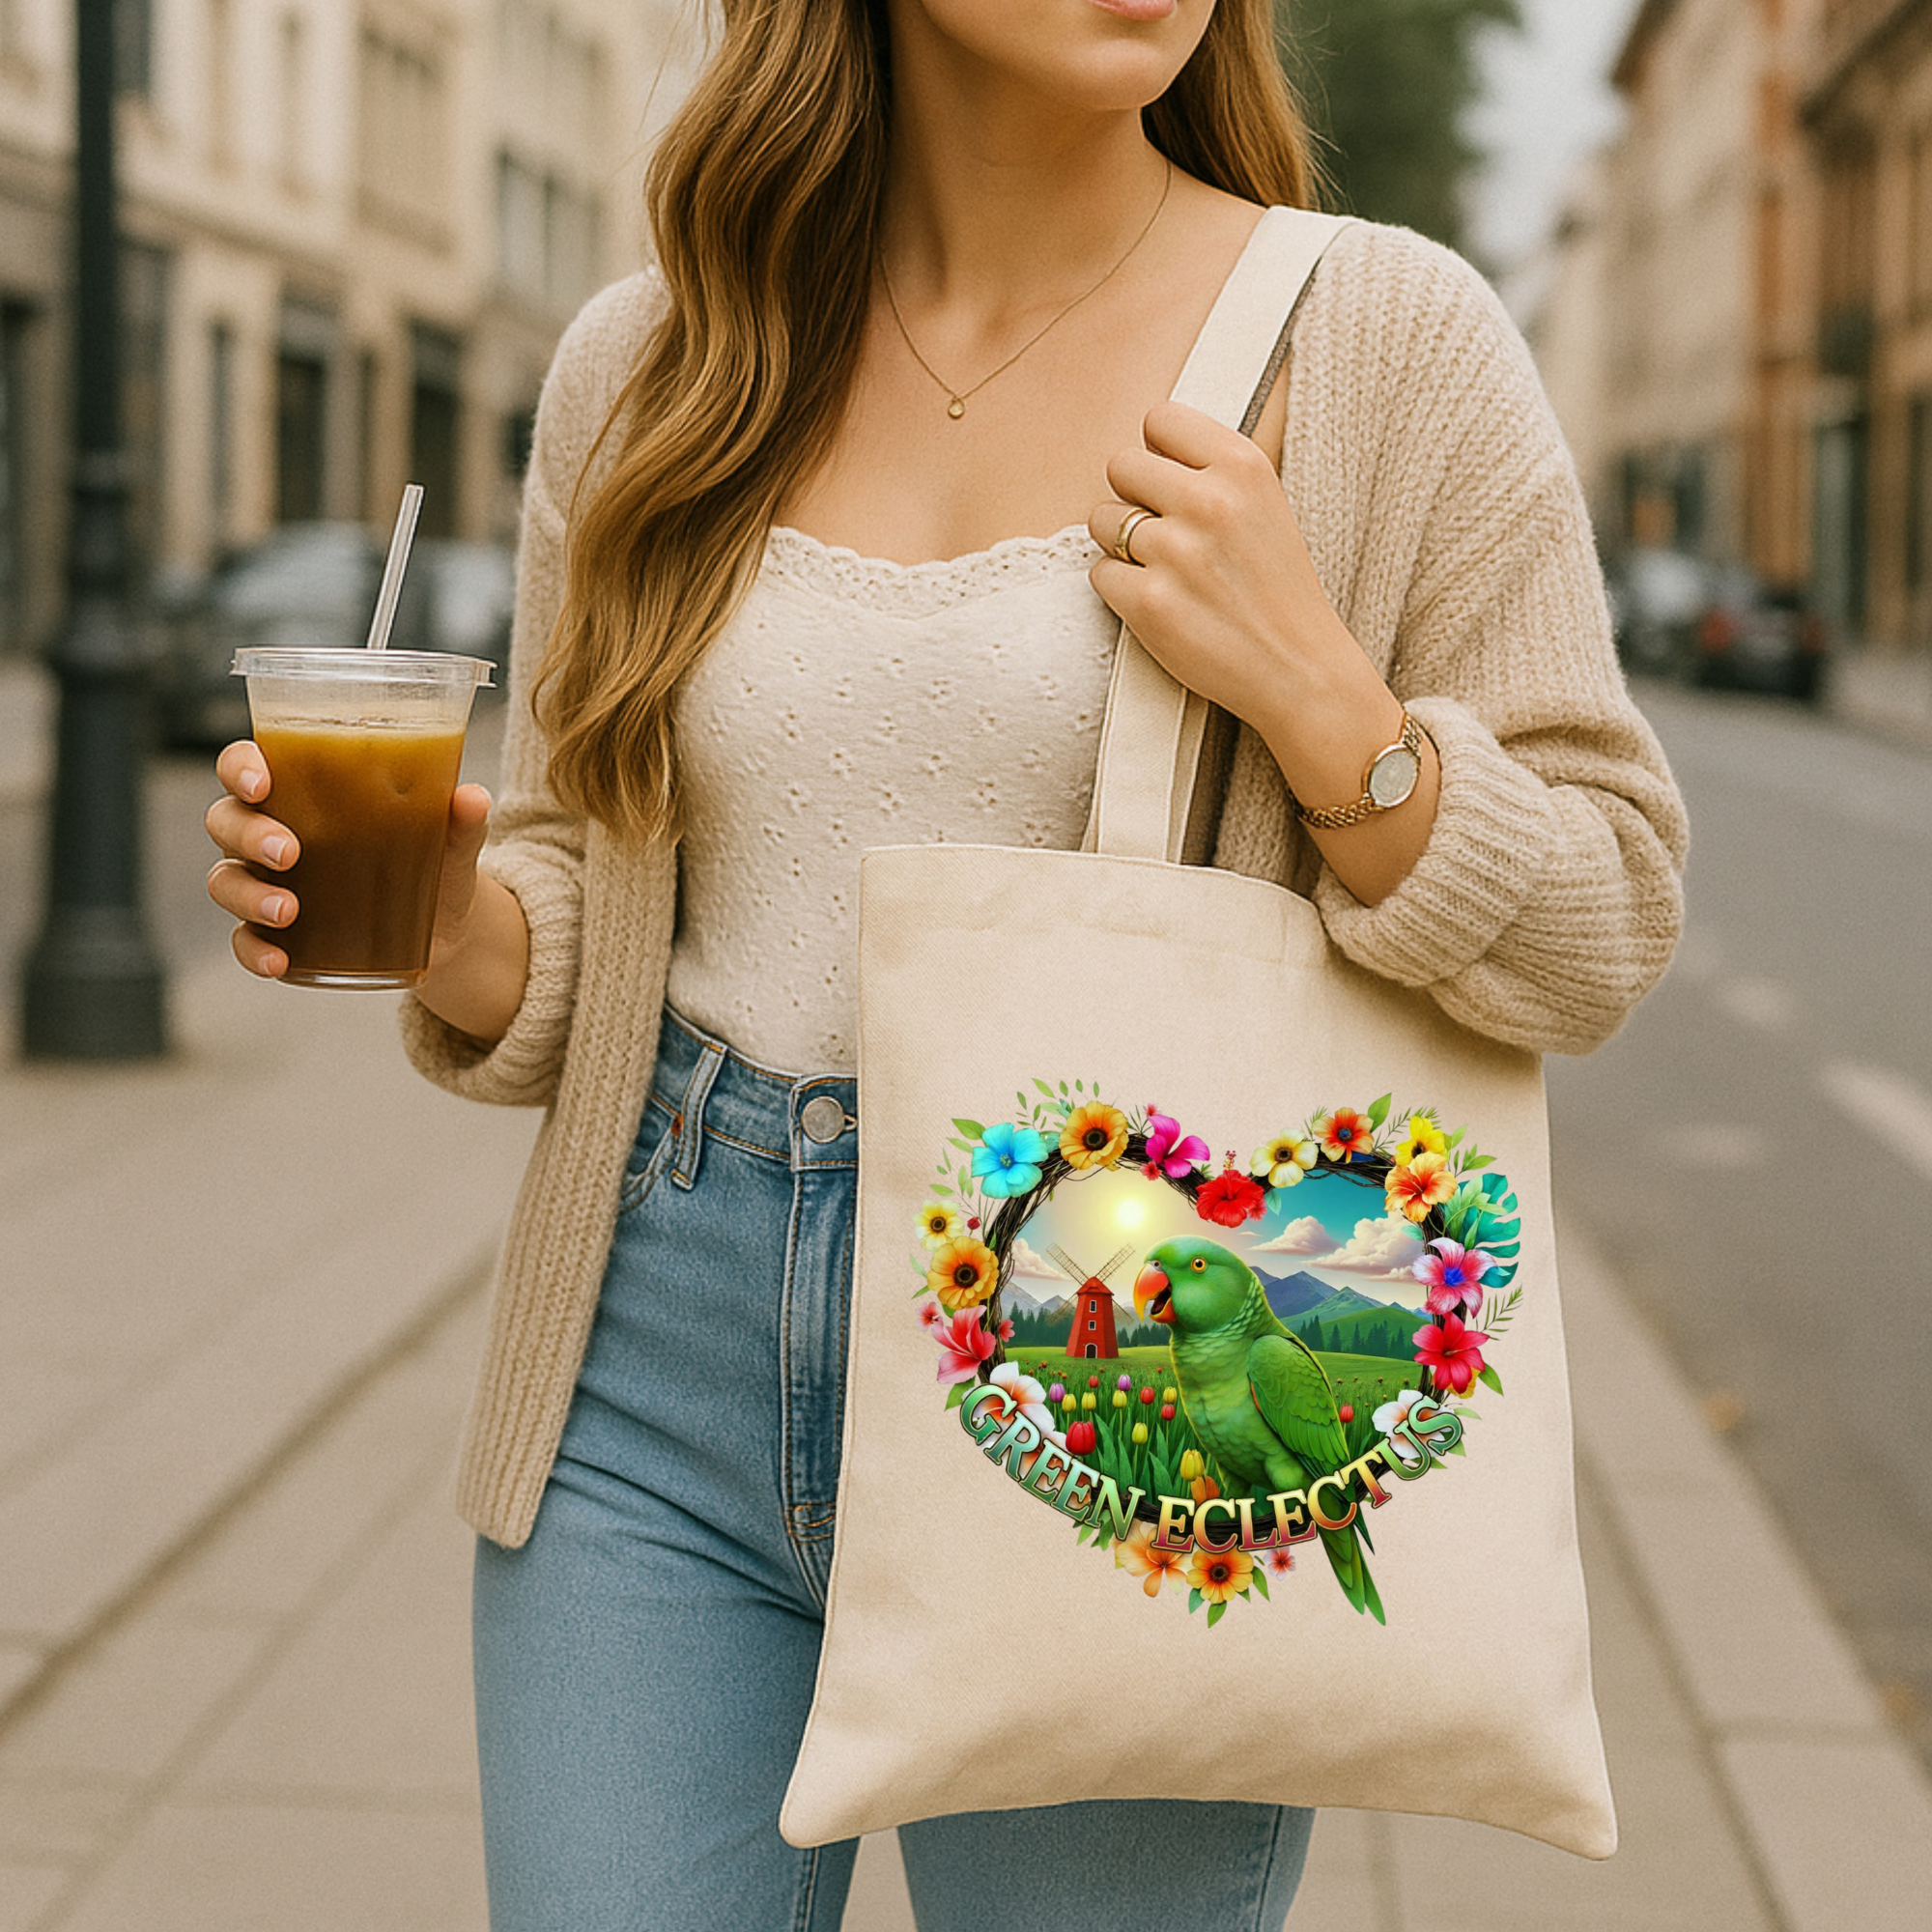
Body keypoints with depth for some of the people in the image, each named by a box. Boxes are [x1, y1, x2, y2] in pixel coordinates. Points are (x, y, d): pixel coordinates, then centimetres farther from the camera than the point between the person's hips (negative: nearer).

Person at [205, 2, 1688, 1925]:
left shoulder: (1385, 335, -3)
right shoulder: (646, 364, 6)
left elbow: (1594, 933, 0)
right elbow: (581, 930, 13)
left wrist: (1306, 688, -16)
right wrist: (440, 928, -9)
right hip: (663, 1387, 3)